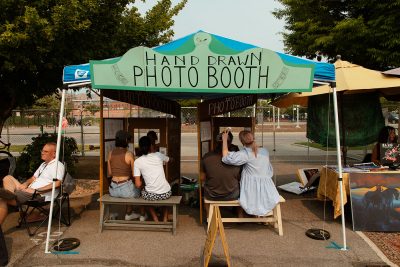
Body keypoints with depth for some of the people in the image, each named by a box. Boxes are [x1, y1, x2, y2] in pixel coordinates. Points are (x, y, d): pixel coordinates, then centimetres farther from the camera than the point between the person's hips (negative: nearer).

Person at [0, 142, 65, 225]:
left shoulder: (58, 165, -7)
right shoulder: (43, 164, 25)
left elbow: (57, 184, -22)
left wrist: (36, 191, -22)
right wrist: (25, 184, 3)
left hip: (40, 195, -10)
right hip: (30, 190, 10)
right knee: (8, 178, -4)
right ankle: (11, 195, -29)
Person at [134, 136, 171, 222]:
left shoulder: (137, 161, -3)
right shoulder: (158, 155, 3)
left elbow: (138, 185, -6)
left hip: (151, 195, -1)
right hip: (166, 194, 2)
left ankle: (155, 219, 28)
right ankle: (165, 218, 32)